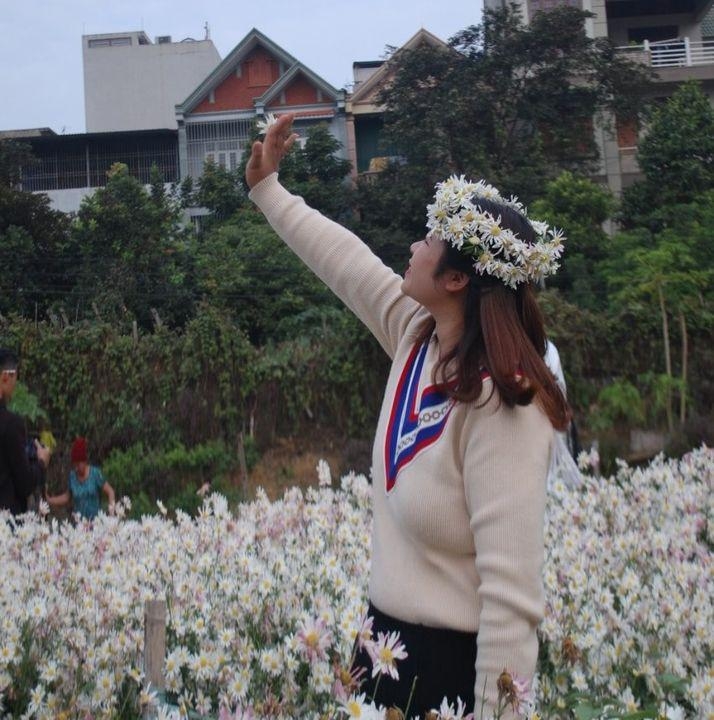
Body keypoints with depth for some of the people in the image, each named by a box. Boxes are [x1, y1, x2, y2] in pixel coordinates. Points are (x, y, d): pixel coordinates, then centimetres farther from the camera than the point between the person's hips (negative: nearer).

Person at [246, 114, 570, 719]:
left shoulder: (501, 406, -26)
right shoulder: (416, 336, -1)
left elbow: (512, 591, -28)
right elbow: (343, 259, 15)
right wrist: (267, 188, 25)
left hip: (456, 660, -8)